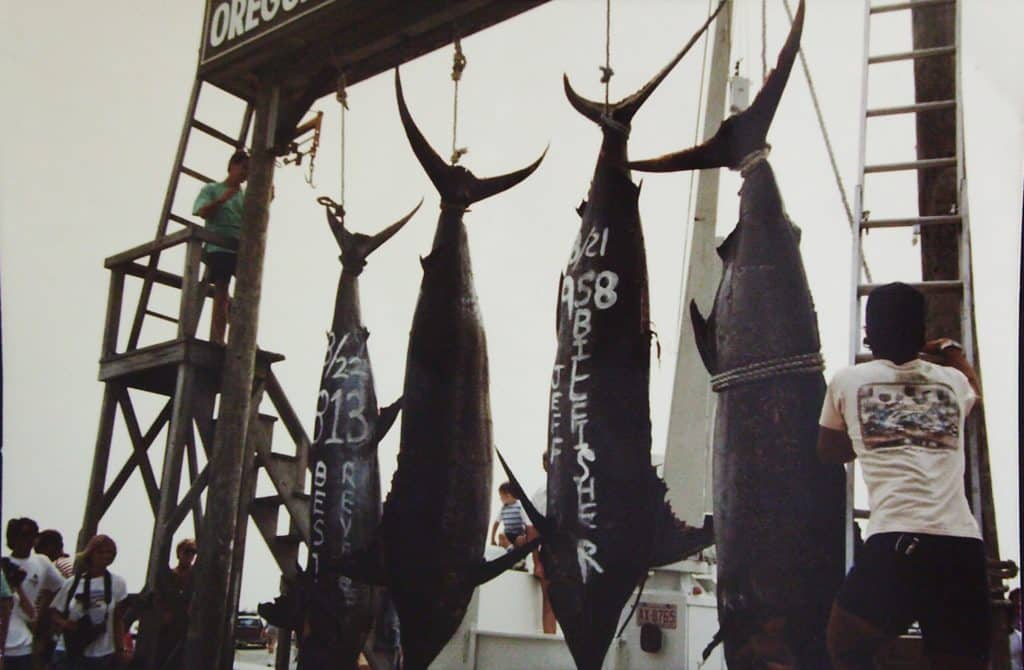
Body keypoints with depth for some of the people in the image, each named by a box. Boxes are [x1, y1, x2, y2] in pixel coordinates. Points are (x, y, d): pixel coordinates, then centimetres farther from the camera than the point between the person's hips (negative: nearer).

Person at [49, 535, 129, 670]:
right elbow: (54, 611, 8)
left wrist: (121, 649, -1)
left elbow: (118, 619, 3)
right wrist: (63, 623, -13)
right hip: (68, 653, 0)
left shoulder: (117, 583, -1)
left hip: (102, 656, 0)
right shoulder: (72, 583, 0)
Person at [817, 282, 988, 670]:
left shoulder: (847, 382, 12)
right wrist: (953, 353, 62)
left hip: (895, 541, -3)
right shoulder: (952, 380, 18)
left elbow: (828, 452, 28)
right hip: (962, 543, 3)